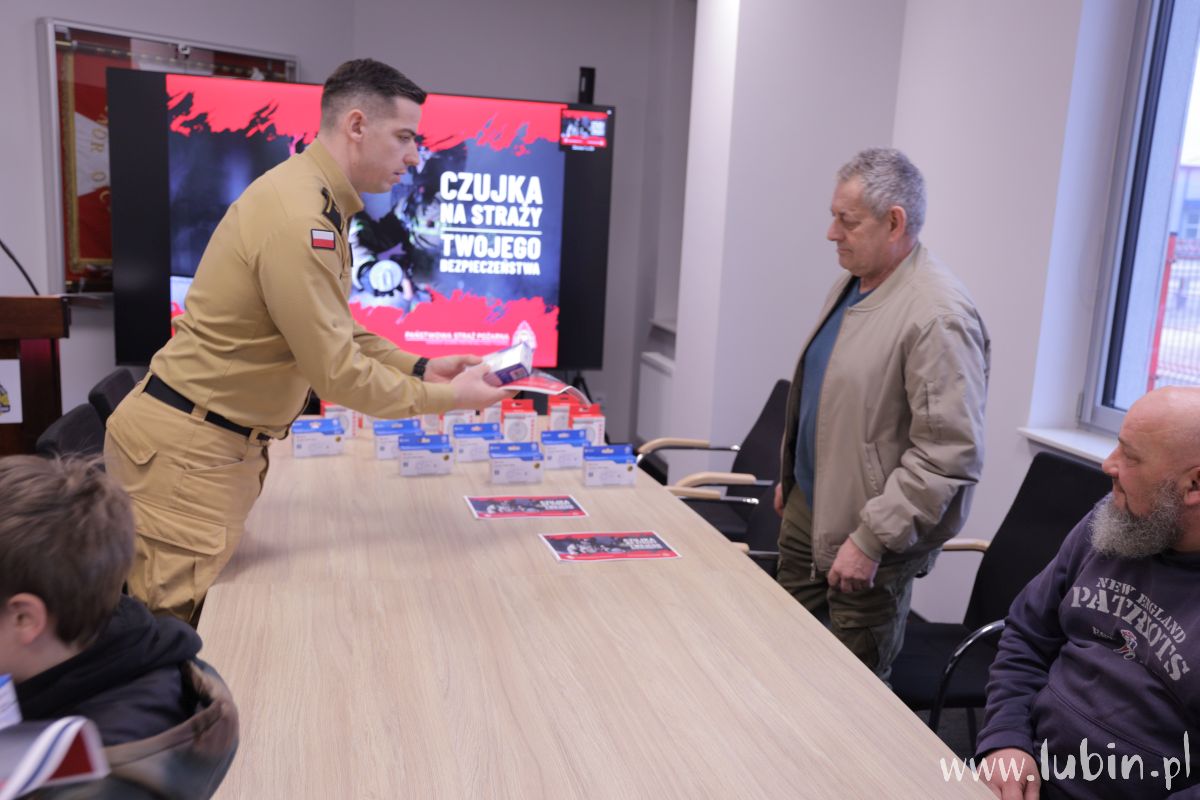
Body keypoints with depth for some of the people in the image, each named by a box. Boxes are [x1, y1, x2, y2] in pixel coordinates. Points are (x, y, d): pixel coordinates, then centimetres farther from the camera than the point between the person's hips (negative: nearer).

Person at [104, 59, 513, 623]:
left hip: (224, 441, 10)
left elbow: (337, 333, 15)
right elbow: (338, 374, -22)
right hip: (188, 449, -10)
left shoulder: (315, 201, 10)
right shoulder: (299, 218, -23)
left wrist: (419, 368, 4)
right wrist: (447, 397, -12)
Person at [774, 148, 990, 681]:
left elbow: (950, 453, -25)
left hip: (866, 539, -8)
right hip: (807, 508, 8)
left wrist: (870, 539, -22)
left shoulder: (938, 315, -23)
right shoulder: (850, 285, 7)